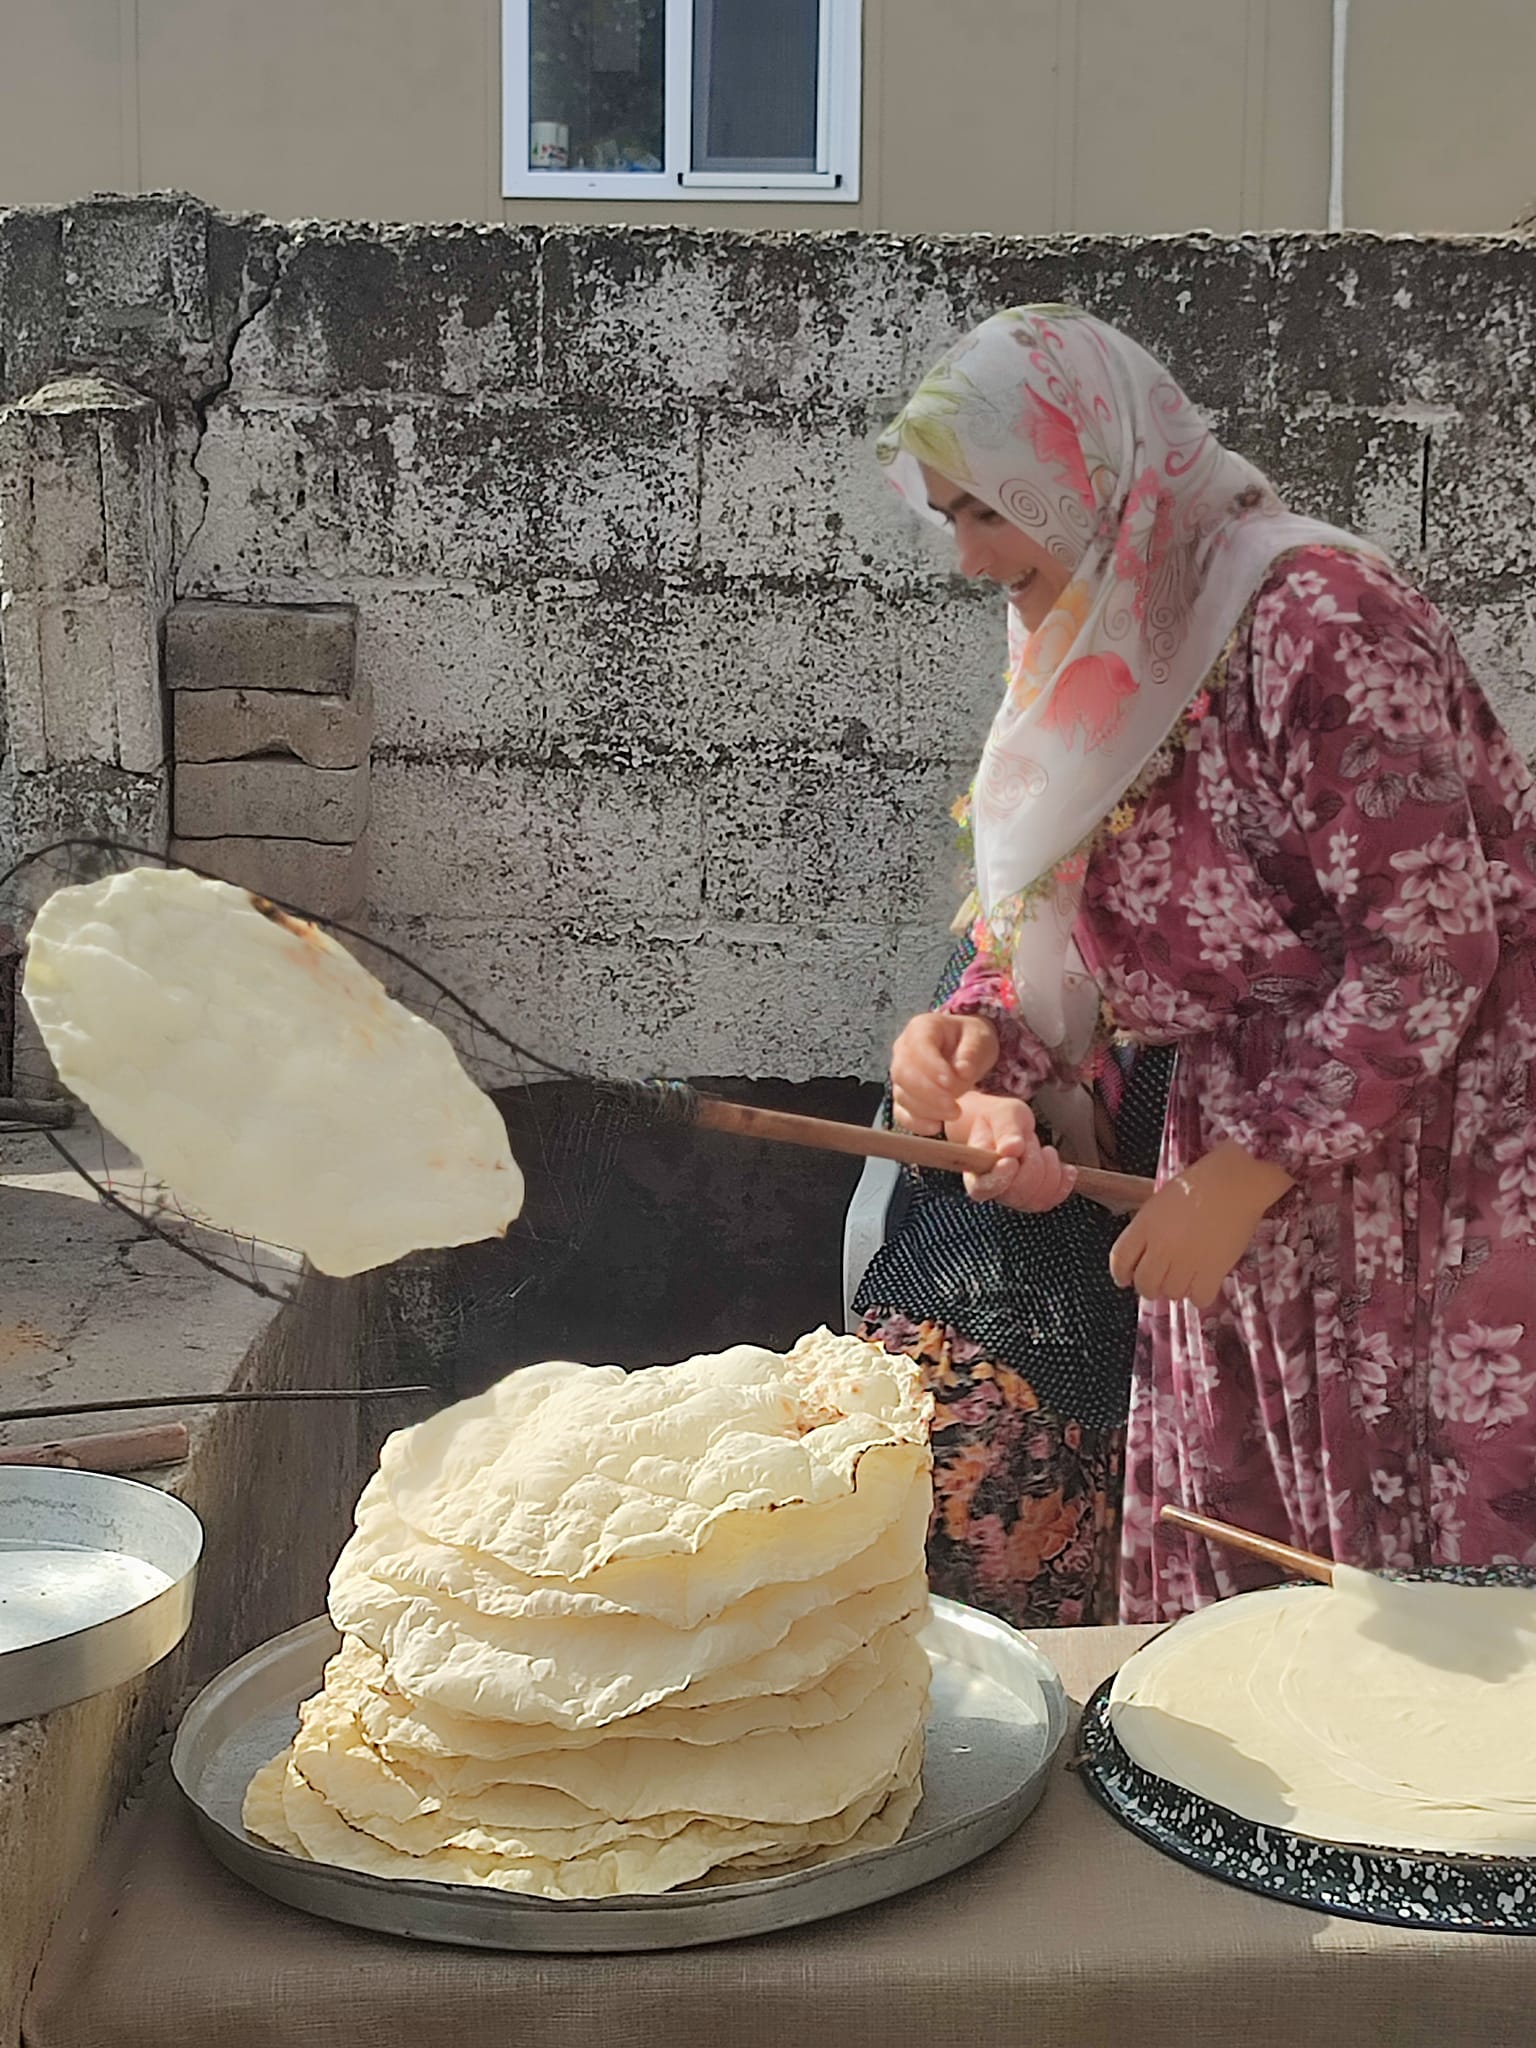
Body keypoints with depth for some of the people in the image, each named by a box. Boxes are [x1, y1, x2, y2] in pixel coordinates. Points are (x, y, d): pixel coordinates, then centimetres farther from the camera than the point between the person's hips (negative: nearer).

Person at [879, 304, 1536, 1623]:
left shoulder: (1317, 620, -19)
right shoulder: (1103, 662, 8)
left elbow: (1430, 950, -22)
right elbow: (1079, 935, 13)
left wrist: (1248, 1171, -20)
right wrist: (980, 1032, -7)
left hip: (1422, 1170, -8)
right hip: (1244, 1181, 8)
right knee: (1226, 1593, 12)